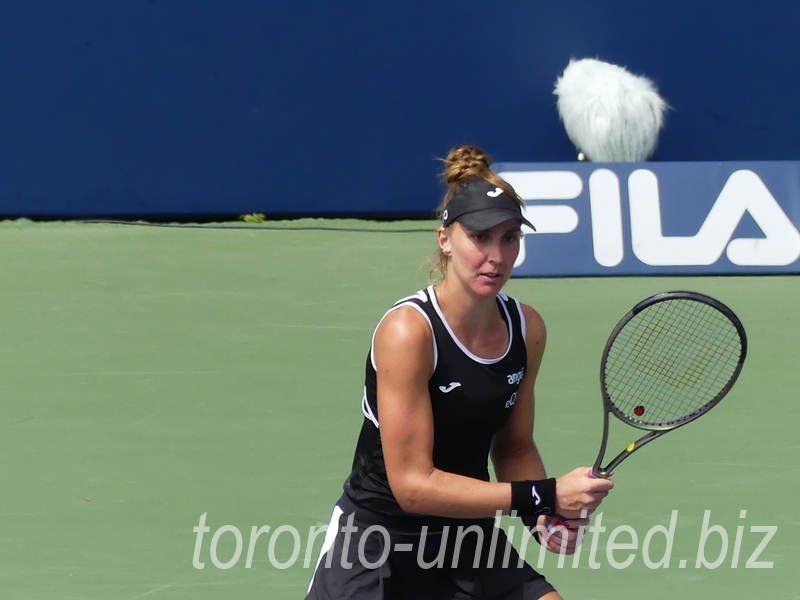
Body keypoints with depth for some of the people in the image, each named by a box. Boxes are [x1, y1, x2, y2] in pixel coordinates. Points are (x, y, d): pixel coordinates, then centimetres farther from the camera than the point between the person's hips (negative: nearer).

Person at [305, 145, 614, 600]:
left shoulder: (527, 329, -3)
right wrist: (544, 496, -25)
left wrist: (545, 515, -9)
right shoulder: (408, 330, -22)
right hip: (375, 545, -5)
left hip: (470, 540, 5)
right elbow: (412, 484, -24)